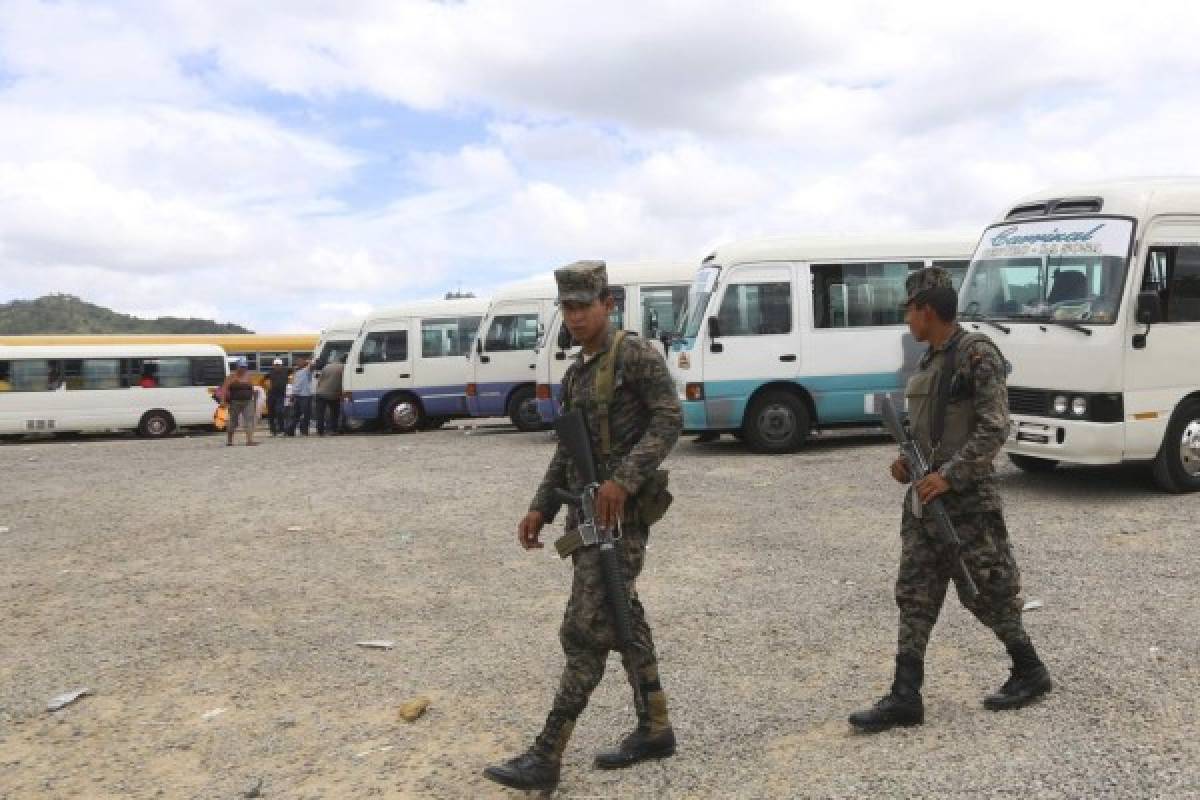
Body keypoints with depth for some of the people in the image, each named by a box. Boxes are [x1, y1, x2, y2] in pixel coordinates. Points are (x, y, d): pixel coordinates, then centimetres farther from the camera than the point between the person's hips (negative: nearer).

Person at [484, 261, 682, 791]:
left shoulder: (636, 355, -7)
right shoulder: (575, 374, 17)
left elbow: (669, 419, -17)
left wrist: (623, 478, -27)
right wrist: (540, 509, 11)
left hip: (622, 511, -9)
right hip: (586, 511, 9)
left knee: (585, 631, -8)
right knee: (623, 620, 14)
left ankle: (546, 757, -3)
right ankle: (655, 730, 26)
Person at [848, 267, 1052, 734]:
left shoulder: (978, 354, -13)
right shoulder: (930, 359, 12)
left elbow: (993, 429, -18)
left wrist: (949, 475, -22)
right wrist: (908, 461, 6)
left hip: (965, 497, -8)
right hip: (924, 495, 8)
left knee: (986, 591, 6)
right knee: (914, 594, 5)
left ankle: (1030, 672, 29)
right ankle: (905, 697, 8)